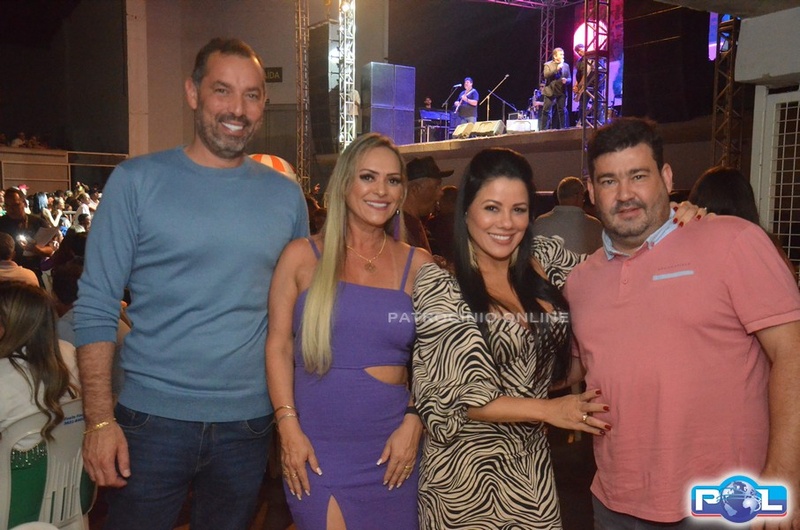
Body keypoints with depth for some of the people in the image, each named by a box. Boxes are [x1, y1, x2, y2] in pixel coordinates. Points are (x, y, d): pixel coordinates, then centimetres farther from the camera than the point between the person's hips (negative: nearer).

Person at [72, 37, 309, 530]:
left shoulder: (286, 195, 3)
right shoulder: (137, 180, -5)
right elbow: (96, 308, -5)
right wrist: (100, 420, -11)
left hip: (249, 422, 3)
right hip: (152, 418, -2)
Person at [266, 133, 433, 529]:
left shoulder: (418, 265, 4)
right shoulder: (303, 256, 0)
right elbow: (278, 346, -1)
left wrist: (413, 423, -3)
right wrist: (288, 427, -8)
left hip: (392, 448, 2)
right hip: (317, 448, -1)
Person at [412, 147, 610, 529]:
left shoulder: (545, 258, -2)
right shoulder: (438, 283, -15)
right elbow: (453, 396, -16)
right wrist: (549, 409, -20)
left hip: (534, 463, 5)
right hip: (468, 470, -4)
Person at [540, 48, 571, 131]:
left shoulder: (566, 66, 13)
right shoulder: (548, 64, 3)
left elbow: (569, 78, 12)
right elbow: (546, 75, -13)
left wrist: (566, 80, -11)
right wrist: (556, 69, -18)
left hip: (562, 92, 3)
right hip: (550, 92, -3)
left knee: (562, 111, 3)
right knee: (546, 111, -4)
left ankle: (563, 129, 10)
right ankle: (543, 129, 0)